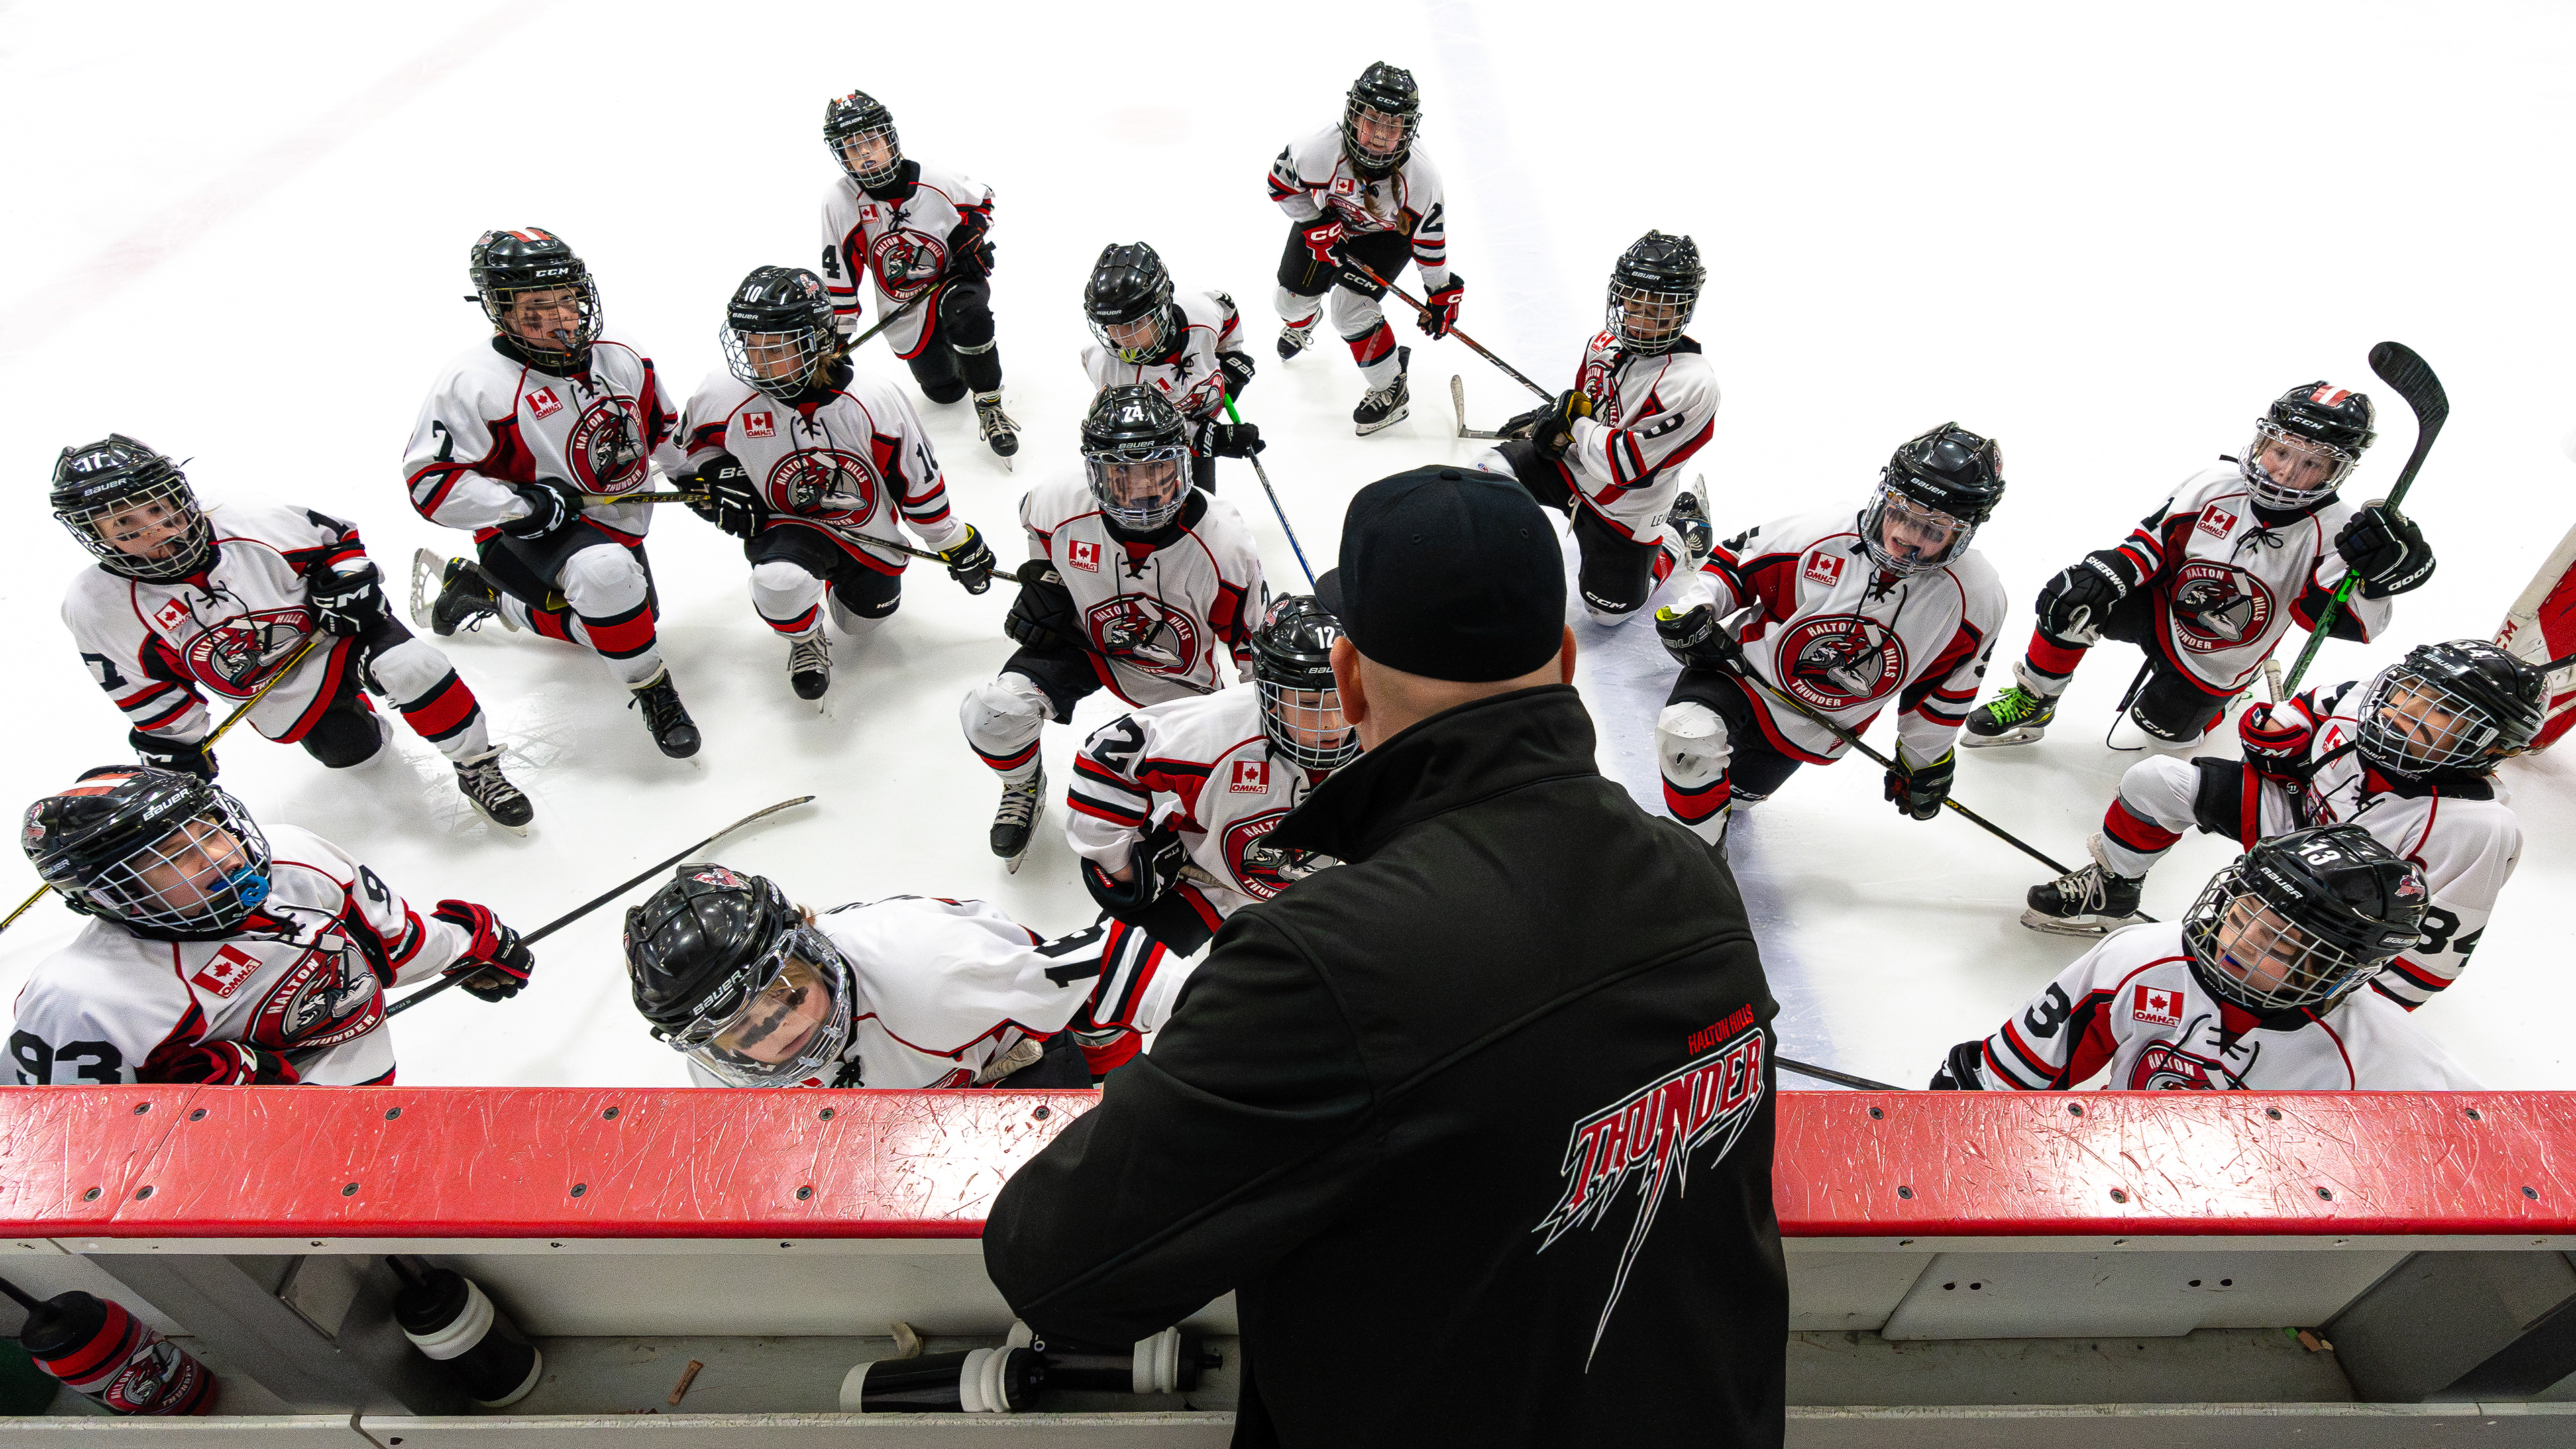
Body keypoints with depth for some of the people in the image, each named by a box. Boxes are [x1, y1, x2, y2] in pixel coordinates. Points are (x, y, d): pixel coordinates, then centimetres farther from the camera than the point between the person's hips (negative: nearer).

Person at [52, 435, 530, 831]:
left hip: (329, 626, -3)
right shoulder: (94, 609, -14)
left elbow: (337, 537, -3)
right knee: (347, 748, -8)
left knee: (409, 665, -31)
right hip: (271, 689, 3)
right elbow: (147, 692, -2)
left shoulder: (253, 525, -21)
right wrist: (175, 753, -1)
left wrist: (347, 582, -17)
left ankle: (478, 769, -17)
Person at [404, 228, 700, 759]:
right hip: (527, 535, -7)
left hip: (619, 523, 7)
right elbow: (431, 481, -18)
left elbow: (663, 428, 13)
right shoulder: (474, 381, -19)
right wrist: (524, 505, -30)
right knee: (606, 572, -39)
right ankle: (653, 690, -18)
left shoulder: (620, 358, -2)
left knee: (611, 623, 23)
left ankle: (483, 590, 36)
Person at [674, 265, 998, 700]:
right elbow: (696, 442, 7)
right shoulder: (722, 397, -18)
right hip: (786, 523, -1)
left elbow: (918, 480, -12)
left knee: (862, 623, 18)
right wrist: (716, 477, -15)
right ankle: (805, 639, 2)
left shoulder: (873, 402, -24)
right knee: (779, 581, -36)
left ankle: (837, 576, 54)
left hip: (869, 530, 1)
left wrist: (956, 545, -3)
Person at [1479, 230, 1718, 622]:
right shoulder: (1607, 340, -7)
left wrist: (1574, 421, -21)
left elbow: (1623, 465, -32)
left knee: (1610, 610, 9)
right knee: (1495, 468, -18)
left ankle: (1680, 538, 33)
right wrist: (1547, 419, -6)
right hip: (1571, 463, 5)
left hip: (1623, 510, -5)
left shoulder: (1693, 383, -30)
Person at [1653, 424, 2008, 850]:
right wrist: (1693, 608, -26)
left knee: (1732, 793, 19)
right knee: (1689, 736, -32)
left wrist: (1925, 759, 9)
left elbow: (1949, 685, -1)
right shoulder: (1819, 535, -26)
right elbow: (1735, 560, -9)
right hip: (1746, 667, -3)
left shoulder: (1977, 602, -18)